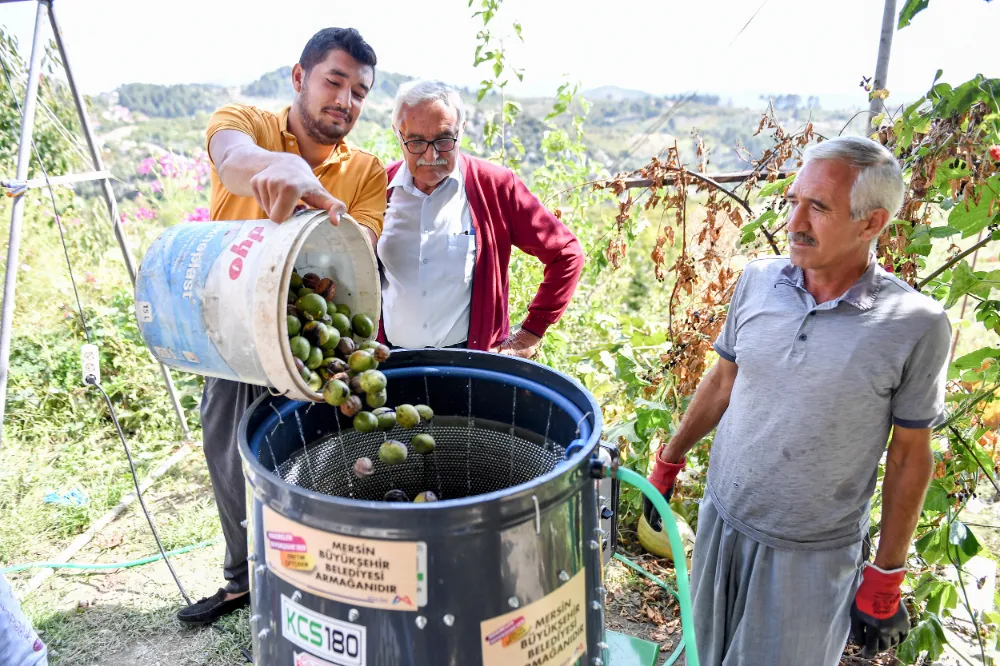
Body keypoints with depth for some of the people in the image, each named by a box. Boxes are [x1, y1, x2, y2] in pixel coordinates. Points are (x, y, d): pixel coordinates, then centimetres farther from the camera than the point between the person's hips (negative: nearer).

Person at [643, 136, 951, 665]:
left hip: (814, 555, -3)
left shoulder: (917, 326, -16)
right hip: (721, 521, 4)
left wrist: (886, 579, -3)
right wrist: (668, 463, 10)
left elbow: (909, 456, -7)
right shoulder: (757, 280, -6)